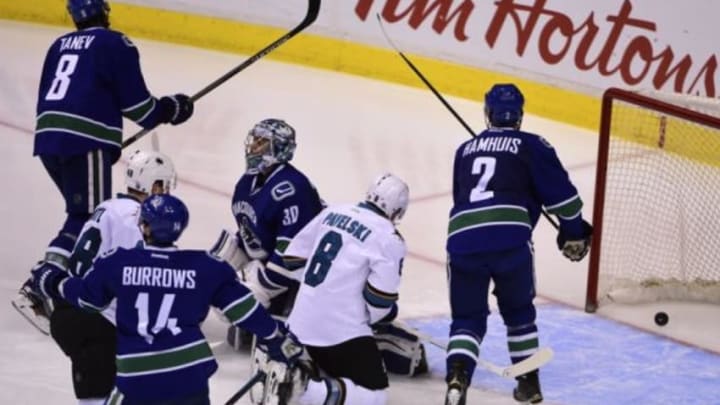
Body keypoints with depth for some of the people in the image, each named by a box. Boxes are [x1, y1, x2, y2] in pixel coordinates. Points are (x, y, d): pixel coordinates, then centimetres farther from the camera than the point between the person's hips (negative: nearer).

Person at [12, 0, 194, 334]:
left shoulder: (60, 46, 21)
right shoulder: (116, 45, 1)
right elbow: (135, 103, -2)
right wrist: (171, 109, 15)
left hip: (47, 138, 8)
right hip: (85, 142, -8)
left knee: (84, 212, 21)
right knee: (86, 220, -9)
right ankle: (36, 290, -22)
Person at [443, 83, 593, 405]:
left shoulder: (465, 150, 27)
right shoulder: (531, 146, 15)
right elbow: (560, 192, 9)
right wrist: (574, 233, 23)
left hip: (461, 237, 2)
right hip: (510, 237, -2)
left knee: (467, 318, 10)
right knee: (518, 312, 21)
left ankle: (457, 377, -15)